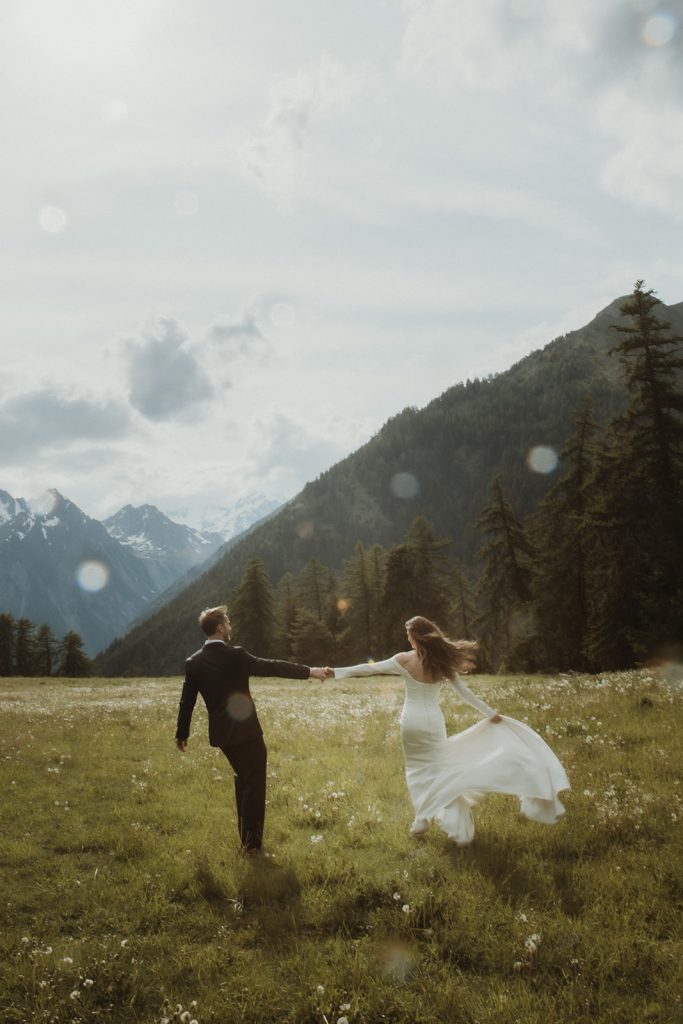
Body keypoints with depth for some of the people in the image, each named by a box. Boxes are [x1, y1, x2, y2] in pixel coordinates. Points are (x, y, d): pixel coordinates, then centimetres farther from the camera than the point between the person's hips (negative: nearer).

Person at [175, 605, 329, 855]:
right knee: (254, 784, 7)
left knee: (243, 779, 23)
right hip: (246, 731, -6)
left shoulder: (193, 662, -1)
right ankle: (252, 841, 12)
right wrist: (309, 671, -9)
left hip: (221, 733, 6)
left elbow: (187, 701, 4)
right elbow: (272, 667, -15)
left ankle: (245, 836, 30)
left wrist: (181, 734, 16)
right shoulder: (235, 656, -16)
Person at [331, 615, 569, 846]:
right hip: (433, 722, 1)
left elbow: (369, 669, -9)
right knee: (440, 771, 7)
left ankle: (421, 819, 17)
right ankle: (457, 828, 1)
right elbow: (465, 692, 3)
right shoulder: (442, 662, -2)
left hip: (411, 721, -1)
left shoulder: (404, 660, -8)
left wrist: (336, 672, -4)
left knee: (416, 769, 16)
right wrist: (490, 713, 13)